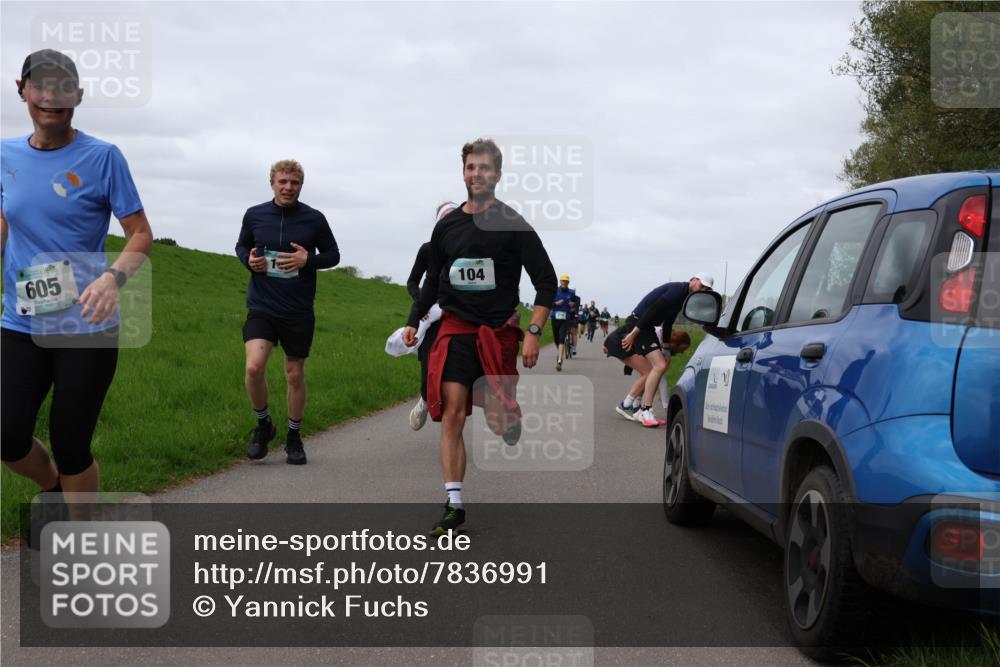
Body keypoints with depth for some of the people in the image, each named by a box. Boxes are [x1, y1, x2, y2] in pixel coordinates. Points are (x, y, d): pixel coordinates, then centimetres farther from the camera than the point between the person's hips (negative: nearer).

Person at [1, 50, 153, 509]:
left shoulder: (102, 157, -7)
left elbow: (141, 234, -7)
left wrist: (114, 277, -24)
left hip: (86, 329, -4)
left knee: (70, 447, -1)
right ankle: (52, 486, 34)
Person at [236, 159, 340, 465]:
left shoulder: (314, 219, -3)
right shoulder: (254, 215, 1)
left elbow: (333, 254, 6)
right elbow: (241, 245, 17)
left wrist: (308, 260, -14)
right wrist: (248, 259, -6)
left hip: (299, 312, 0)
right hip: (261, 307, 0)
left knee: (295, 375, 9)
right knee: (254, 367, -18)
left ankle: (294, 436, 29)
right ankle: (263, 424, 9)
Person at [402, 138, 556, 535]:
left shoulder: (513, 226, -2)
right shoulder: (447, 226, 9)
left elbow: (546, 281, -2)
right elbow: (433, 281, 20)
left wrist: (534, 332, -10)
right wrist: (414, 321, 10)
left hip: (499, 332, -2)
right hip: (455, 329, 2)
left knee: (500, 421, -1)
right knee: (452, 414, -9)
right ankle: (454, 504, -8)